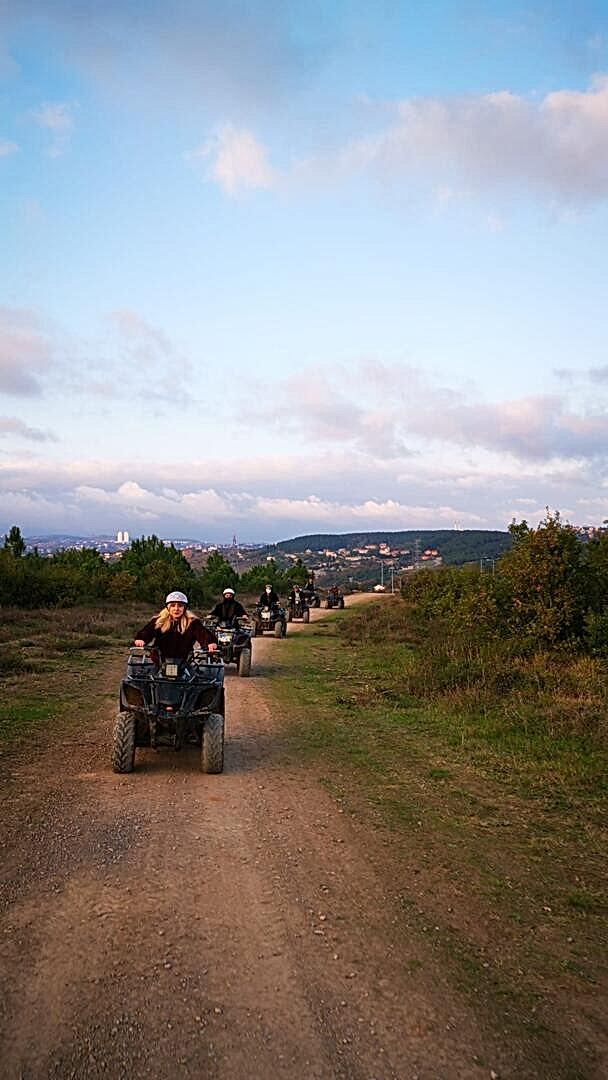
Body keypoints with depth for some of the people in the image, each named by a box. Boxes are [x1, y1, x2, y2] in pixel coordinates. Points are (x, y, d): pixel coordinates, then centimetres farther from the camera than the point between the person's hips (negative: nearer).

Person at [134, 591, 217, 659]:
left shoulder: (192, 622, -2)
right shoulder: (158, 621, 1)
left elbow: (203, 633, -17)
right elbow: (146, 631, -13)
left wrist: (211, 641, -39)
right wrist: (140, 639, -36)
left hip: (183, 661, 0)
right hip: (161, 661, 1)